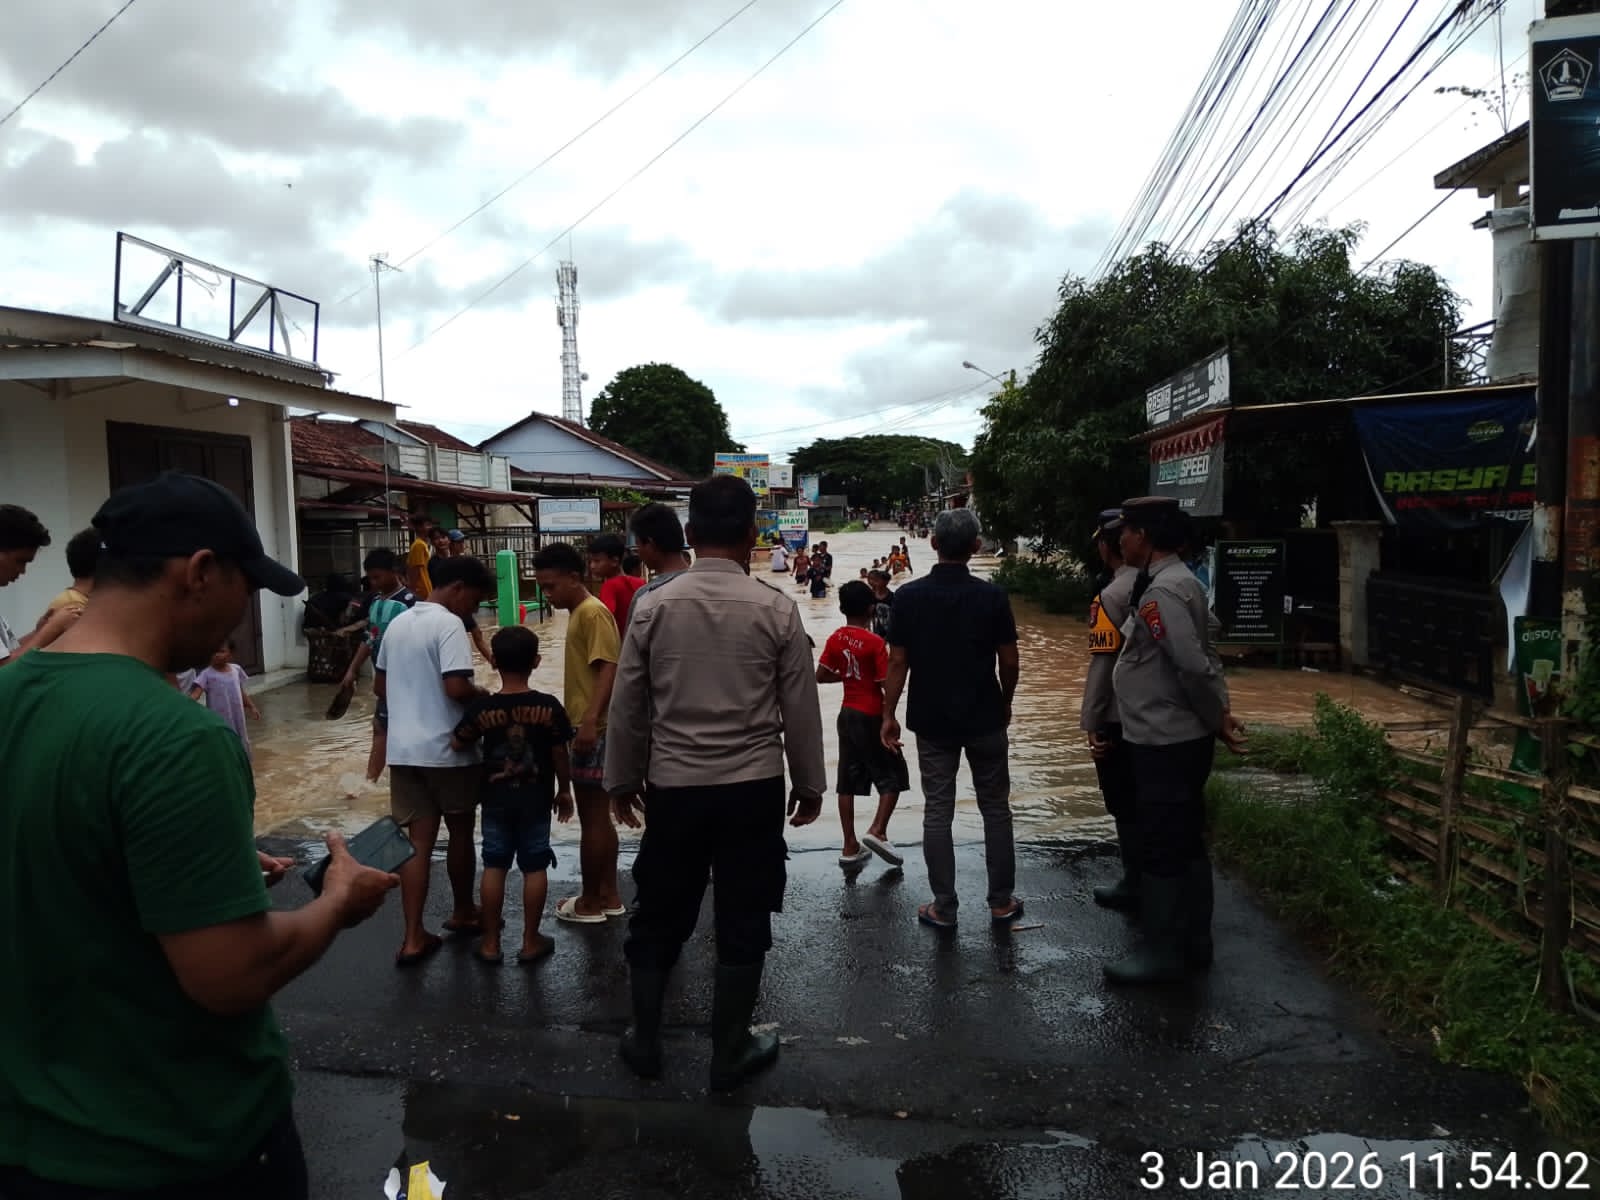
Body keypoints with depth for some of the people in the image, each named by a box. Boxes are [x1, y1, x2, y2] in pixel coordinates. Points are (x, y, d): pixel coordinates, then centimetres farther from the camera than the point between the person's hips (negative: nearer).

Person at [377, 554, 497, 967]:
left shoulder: (397, 623, 12)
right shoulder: (448, 624, -14)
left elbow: (380, 687, 19)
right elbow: (456, 687, -24)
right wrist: (484, 696, -5)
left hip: (404, 749, 7)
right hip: (446, 749, -6)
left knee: (418, 841, 6)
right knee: (460, 832, 13)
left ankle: (413, 938, 3)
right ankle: (463, 914, 29)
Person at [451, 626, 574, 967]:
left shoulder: (483, 708, -10)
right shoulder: (549, 707, -12)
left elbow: (457, 744, 3)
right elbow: (560, 756, -6)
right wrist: (564, 790, 8)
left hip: (496, 798, 1)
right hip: (536, 799, -1)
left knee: (494, 867, 10)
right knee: (534, 868, 8)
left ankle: (491, 943, 17)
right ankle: (530, 942, 14)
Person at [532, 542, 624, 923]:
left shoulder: (593, 612, -14)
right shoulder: (578, 612, 15)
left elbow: (609, 669, -23)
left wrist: (590, 721, -31)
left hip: (594, 730, -10)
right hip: (586, 727, 10)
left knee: (591, 819, 0)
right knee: (599, 816, 15)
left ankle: (590, 903, 11)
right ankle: (609, 895, 23)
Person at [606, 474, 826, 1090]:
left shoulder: (653, 605, -5)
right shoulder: (775, 608, -8)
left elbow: (628, 705, 2)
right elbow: (800, 707, -3)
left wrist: (623, 779, 15)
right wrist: (810, 783, 10)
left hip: (672, 785, 2)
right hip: (753, 787, -1)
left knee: (660, 915, 17)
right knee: (742, 922, 12)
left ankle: (644, 1040, 31)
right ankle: (730, 1052, 24)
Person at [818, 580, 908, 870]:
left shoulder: (835, 639, 2)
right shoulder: (875, 643, -16)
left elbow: (821, 676, 4)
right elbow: (887, 684, -17)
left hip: (847, 714, 6)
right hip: (872, 717, -6)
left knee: (848, 780, 8)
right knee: (893, 775, 7)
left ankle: (850, 847, 11)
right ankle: (877, 831, -7)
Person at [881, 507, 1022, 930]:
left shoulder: (909, 596, -7)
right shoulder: (991, 595, -8)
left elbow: (897, 662, -6)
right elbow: (1009, 661, -4)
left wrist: (888, 714, 2)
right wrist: (1005, 703, 13)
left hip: (931, 720, 0)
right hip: (984, 718, 0)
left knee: (937, 813, 7)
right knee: (995, 809, 13)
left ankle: (943, 908, 12)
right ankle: (1001, 902, 21)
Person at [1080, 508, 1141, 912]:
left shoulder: (1111, 596, -17)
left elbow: (1102, 665, -19)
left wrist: (1091, 722, -12)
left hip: (1120, 719, -7)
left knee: (1126, 807, 5)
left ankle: (1135, 887, 14)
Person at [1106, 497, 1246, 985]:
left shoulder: (1160, 593, -21)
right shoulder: (1180, 582, 12)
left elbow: (1195, 668, -26)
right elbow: (1205, 659, 14)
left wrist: (1217, 720, -12)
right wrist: (1220, 715, 9)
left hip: (1165, 743, -10)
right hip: (1182, 738, 10)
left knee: (1161, 849, 1)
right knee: (1186, 844, 17)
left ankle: (1164, 951, 12)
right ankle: (1194, 942, 28)